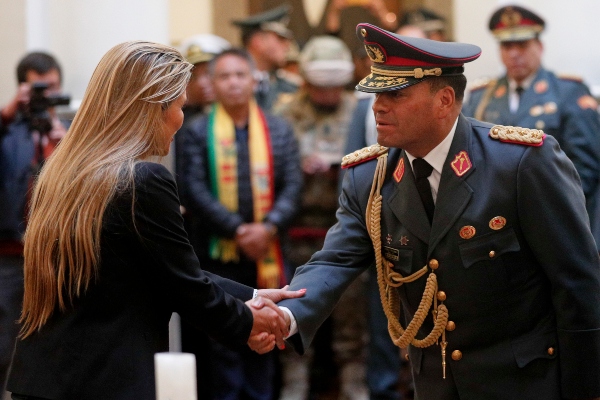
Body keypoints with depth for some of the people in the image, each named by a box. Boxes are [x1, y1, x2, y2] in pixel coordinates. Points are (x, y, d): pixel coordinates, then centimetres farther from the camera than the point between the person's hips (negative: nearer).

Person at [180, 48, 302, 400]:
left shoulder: (279, 130, 9)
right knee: (225, 342, 1)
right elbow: (196, 190, -6)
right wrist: (237, 230, -14)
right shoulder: (198, 132, 2)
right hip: (220, 253, -2)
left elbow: (292, 186, 2)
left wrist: (269, 227, -14)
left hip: (267, 253, 2)